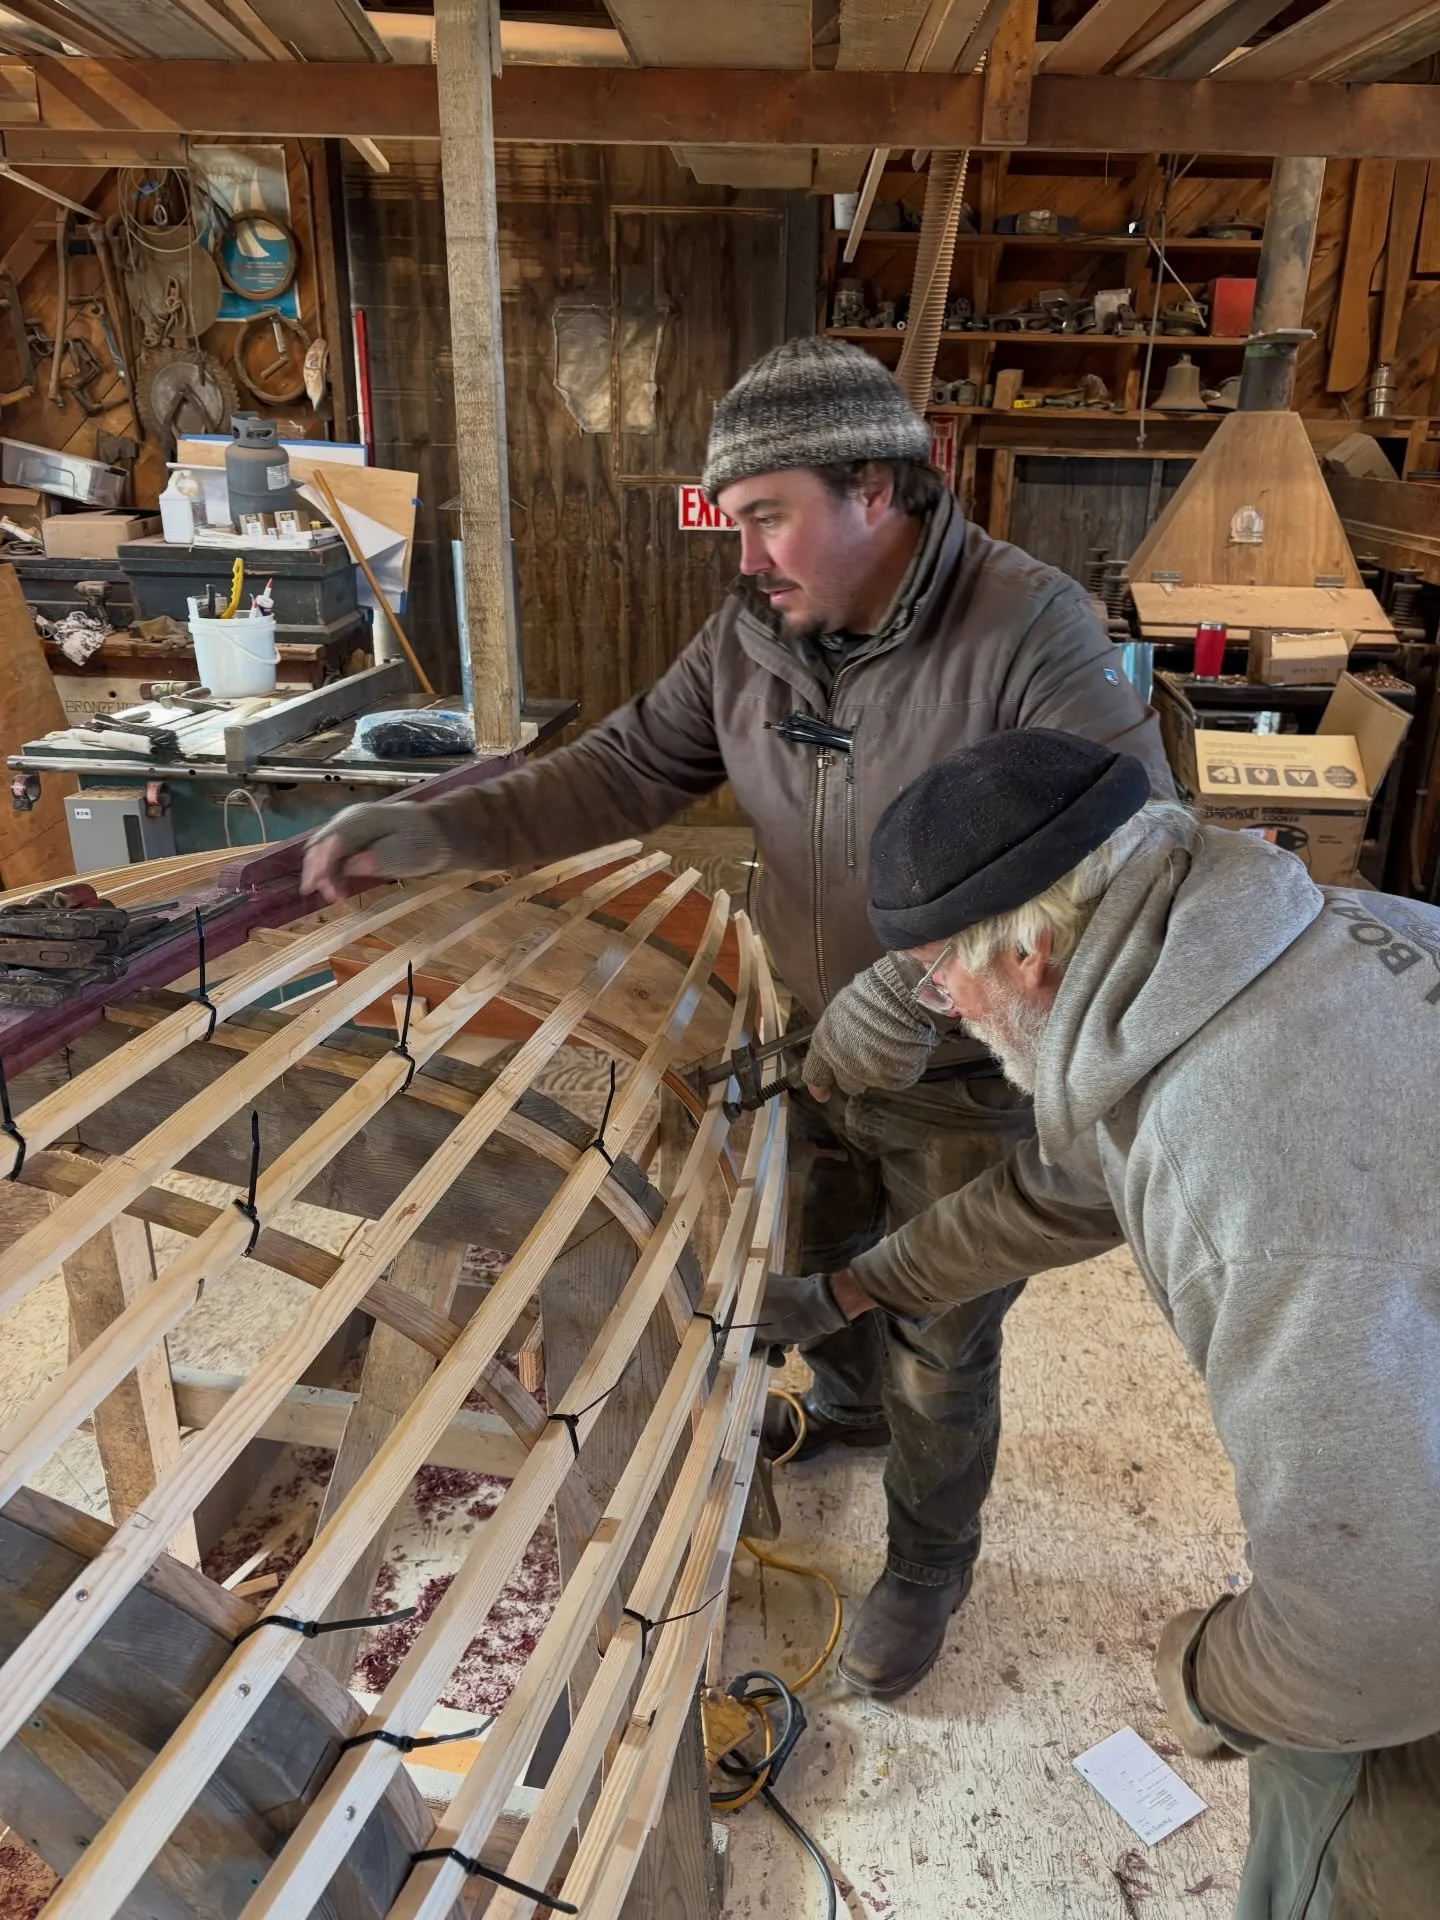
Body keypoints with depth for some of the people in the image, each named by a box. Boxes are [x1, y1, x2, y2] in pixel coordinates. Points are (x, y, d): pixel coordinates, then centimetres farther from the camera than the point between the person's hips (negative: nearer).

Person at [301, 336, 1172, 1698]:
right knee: (816, 1259, 29)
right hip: (813, 1045, 6)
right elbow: (631, 766, -6)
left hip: (967, 1081, -5)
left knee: (939, 1354, 14)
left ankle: (926, 1571, 44)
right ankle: (849, 1408, 64)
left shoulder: (1028, 630, -26)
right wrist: (435, 834, -19)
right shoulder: (753, 629, -8)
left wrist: (910, 1001, -35)